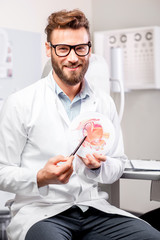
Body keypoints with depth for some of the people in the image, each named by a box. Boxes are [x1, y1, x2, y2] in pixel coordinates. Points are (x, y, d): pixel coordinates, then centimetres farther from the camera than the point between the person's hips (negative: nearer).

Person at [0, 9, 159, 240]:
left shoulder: (105, 104, 12)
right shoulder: (20, 103, -2)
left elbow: (118, 167, 16)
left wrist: (98, 165, -7)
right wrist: (41, 178, -21)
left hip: (94, 208, 5)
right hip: (40, 211, -4)